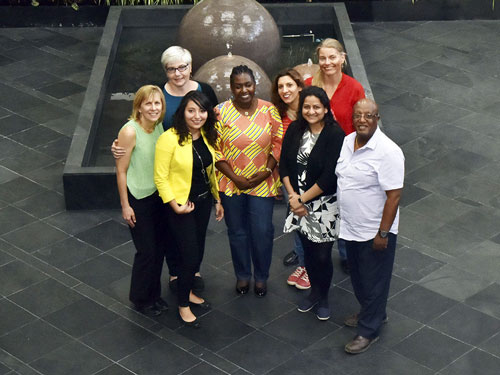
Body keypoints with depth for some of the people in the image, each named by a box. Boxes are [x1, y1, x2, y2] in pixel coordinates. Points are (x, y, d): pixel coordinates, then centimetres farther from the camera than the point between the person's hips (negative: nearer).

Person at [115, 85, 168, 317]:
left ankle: (154, 294, 35)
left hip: (158, 194, 7)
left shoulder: (158, 126, -3)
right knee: (146, 250, 3)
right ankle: (140, 299, 24)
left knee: (158, 247, 16)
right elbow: (121, 171, -16)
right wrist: (125, 205, -13)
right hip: (138, 199, -6)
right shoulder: (130, 131, -23)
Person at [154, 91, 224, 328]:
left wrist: (217, 200, 15)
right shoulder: (169, 139, -21)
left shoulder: (207, 137, 1)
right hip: (180, 205, -6)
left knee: (198, 252, 17)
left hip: (203, 202, 7)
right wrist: (175, 206, -21)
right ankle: (183, 305, 18)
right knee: (189, 255, -1)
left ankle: (188, 292, 40)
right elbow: (160, 178, -18)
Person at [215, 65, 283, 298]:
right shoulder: (221, 112, -6)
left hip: (263, 183, 0)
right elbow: (215, 150, -5)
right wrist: (235, 177, -12)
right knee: (237, 231, 13)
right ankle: (242, 275, 32)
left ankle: (261, 276, 25)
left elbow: (278, 143, 0)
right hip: (231, 183, 0)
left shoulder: (269, 110, -3)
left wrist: (267, 171, -12)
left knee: (262, 232, 3)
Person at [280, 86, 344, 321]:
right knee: (308, 251, 17)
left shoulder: (335, 135, -17)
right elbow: (284, 166, 2)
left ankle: (323, 298, 26)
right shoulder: (294, 130, 0)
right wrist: (293, 196, -9)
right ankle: (314, 292, 38)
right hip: (299, 203, 5)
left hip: (324, 205, -4)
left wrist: (302, 199, -15)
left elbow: (329, 178, -20)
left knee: (322, 255, 3)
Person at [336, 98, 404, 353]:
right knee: (357, 276, 24)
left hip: (375, 231, -8)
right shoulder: (346, 142, 0)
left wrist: (383, 233, -21)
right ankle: (372, 313, 46)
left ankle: (369, 330, 24)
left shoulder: (388, 152, -24)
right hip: (350, 227, 8)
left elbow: (394, 195, -22)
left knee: (373, 281, 8)